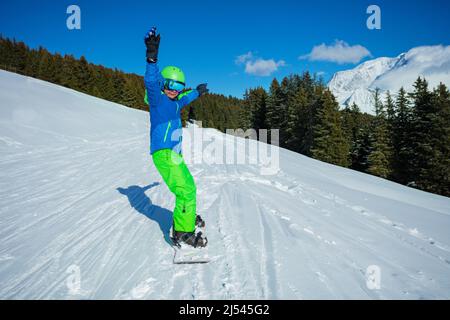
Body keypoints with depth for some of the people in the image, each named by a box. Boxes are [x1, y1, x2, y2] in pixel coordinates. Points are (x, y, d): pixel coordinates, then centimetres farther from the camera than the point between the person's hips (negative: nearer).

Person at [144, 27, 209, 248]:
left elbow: (184, 99, 39)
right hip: (164, 154, -10)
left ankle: (186, 216, 41)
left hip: (173, 153, 10)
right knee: (185, 190, -16)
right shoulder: (158, 99, -9)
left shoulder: (174, 101, 16)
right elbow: (151, 81, -29)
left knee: (188, 186, 22)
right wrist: (152, 57, -44)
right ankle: (183, 231, -9)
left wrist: (198, 92, 55)